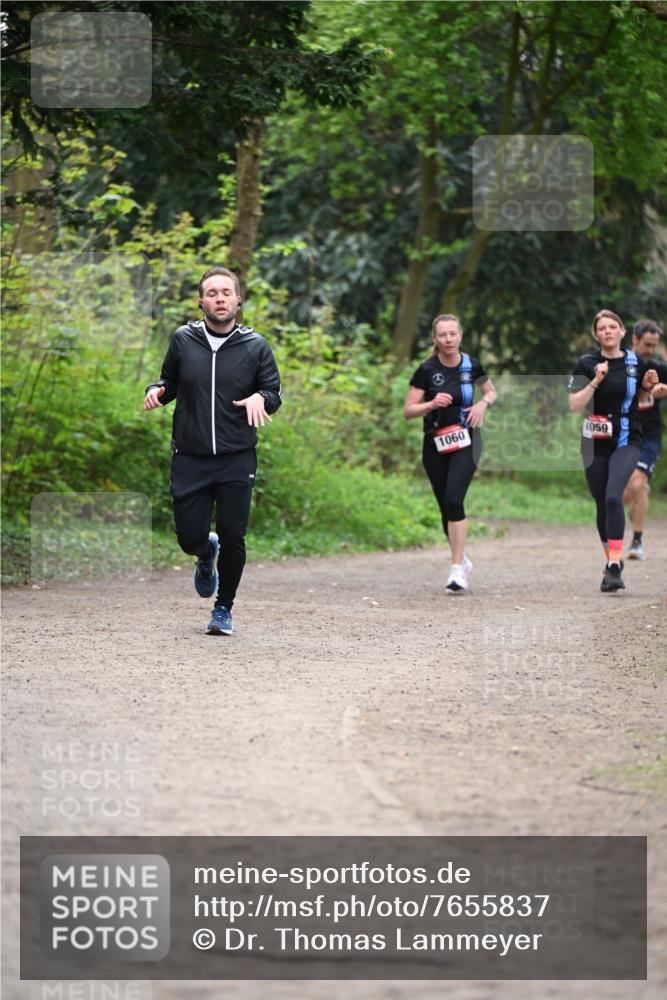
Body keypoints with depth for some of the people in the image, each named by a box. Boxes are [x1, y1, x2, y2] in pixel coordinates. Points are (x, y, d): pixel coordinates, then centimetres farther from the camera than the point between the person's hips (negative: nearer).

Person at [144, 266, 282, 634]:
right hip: (189, 459, 1)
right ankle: (207, 555, 38)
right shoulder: (183, 340, 3)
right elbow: (169, 382, 15)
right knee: (189, 537, 0)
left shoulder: (255, 347, 1)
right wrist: (157, 391, -7)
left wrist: (261, 398, -15)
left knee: (232, 539, -3)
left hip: (237, 461, -1)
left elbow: (275, 392, 7)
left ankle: (224, 608, 17)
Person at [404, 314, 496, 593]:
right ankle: (462, 560, 32)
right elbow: (408, 411, -4)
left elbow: (491, 392, 18)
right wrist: (432, 404, -21)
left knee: (454, 500, -20)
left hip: (464, 443, -1)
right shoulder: (427, 370, -5)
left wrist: (483, 403, -4)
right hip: (435, 444, 1)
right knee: (446, 507, 8)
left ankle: (457, 570, -19)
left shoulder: (471, 366, -1)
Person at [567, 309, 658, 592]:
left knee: (613, 496, -22)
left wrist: (649, 385, 0)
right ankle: (611, 560, 28)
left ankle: (614, 566, -24)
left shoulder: (635, 363, 5)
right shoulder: (587, 364, -2)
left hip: (626, 442, -1)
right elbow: (574, 405, -10)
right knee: (602, 504, 7)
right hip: (595, 443, 1)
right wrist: (596, 381, -20)